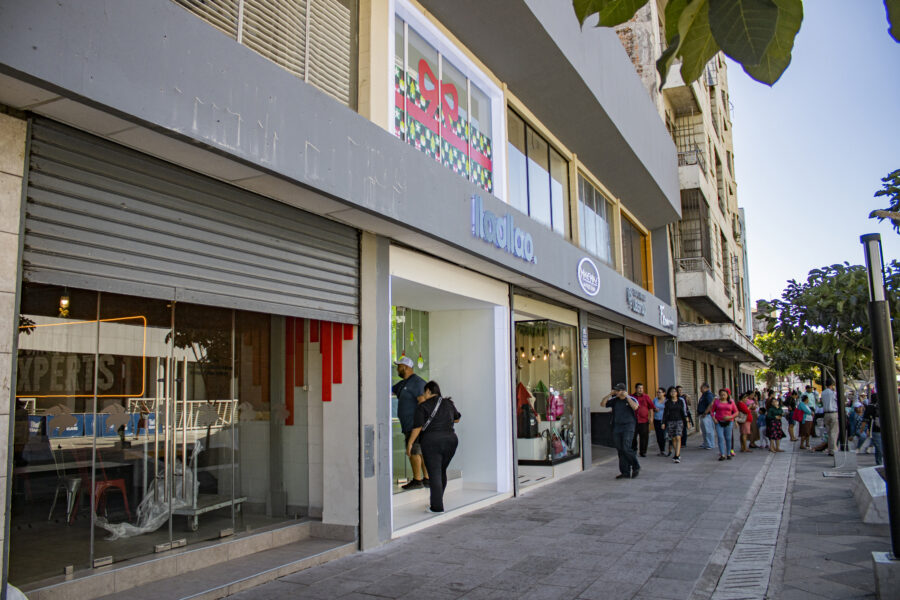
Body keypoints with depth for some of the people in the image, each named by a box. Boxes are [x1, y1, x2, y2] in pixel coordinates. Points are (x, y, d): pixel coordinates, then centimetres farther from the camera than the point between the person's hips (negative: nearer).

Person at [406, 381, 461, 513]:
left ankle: (437, 506, -5)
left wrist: (410, 443, -3)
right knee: (442, 471, 18)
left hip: (431, 443, -5)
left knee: (434, 474, -3)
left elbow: (417, 427, -11)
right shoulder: (449, 403, 11)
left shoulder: (423, 406, -5)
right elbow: (457, 419, 25)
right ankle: (437, 500, 26)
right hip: (450, 440, 5)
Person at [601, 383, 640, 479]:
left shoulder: (631, 399, 0)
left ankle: (636, 467, 8)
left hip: (628, 427, -5)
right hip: (617, 427, 5)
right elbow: (602, 404, 7)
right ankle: (625, 473, 11)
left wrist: (626, 396, -15)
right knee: (620, 451, 4)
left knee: (626, 448, -15)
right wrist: (610, 394, -1)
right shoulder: (614, 400, 10)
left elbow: (635, 407, -20)